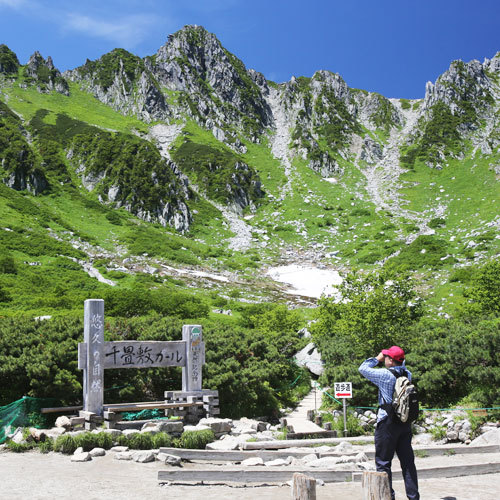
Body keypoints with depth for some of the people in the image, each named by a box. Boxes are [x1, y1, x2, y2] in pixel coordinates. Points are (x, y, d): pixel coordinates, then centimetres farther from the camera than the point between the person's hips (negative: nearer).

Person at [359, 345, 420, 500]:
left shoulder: (385, 374, -15)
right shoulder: (407, 374, 2)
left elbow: (363, 368, -5)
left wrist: (377, 359, 5)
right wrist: (399, 359, 14)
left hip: (388, 424, -6)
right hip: (405, 423, 6)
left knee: (383, 463, 3)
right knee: (407, 461, 12)